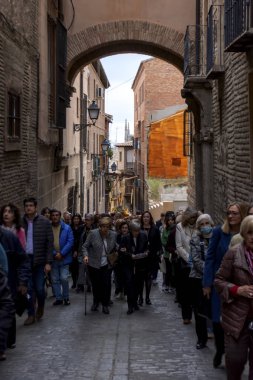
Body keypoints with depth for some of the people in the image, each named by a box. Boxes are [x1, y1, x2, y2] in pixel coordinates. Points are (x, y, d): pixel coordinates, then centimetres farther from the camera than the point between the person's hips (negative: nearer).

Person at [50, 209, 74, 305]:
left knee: (64, 278, -7)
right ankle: (58, 298, 18)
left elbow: (70, 242, -7)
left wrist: (61, 253, -15)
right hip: (53, 258, 2)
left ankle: (66, 297, 9)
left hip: (64, 258, -2)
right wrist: (54, 254, -13)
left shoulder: (67, 228, -1)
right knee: (55, 279, 7)